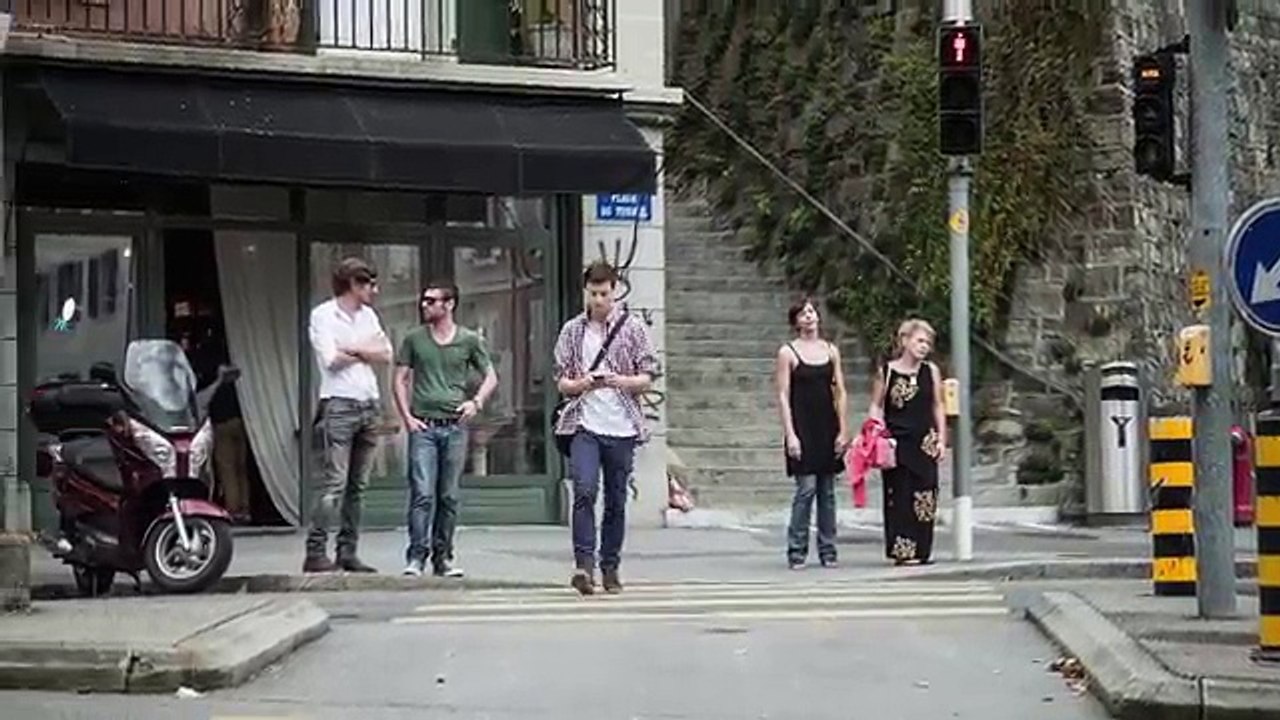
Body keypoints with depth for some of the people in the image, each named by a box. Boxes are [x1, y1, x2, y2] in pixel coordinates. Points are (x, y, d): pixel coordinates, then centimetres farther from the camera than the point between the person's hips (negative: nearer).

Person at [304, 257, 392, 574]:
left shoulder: (368, 315, 17)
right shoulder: (323, 315, -3)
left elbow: (386, 355, 9)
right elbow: (331, 359, -13)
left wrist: (354, 350, -6)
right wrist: (368, 350, 0)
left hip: (369, 405, 7)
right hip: (339, 405, -7)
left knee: (358, 485, 7)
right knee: (334, 483, -13)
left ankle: (348, 553, 11)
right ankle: (315, 553, -12)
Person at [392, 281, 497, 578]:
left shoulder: (469, 340, 6)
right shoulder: (414, 339, 6)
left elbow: (490, 377, 13)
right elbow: (401, 380, 9)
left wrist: (477, 402, -4)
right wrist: (407, 417, -2)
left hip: (455, 427, 1)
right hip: (423, 426, -1)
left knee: (449, 497, 6)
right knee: (422, 494, -10)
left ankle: (443, 558, 14)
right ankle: (416, 556, -8)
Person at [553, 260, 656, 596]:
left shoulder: (633, 328, 6)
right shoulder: (572, 331, 9)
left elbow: (647, 378, 4)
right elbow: (561, 382, 10)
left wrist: (619, 381, -15)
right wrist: (582, 384, -12)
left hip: (622, 427, 1)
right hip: (584, 425, 0)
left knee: (616, 501, 5)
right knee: (584, 492, -17)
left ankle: (610, 567, 15)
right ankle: (584, 564, -20)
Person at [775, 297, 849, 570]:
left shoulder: (831, 351, 11)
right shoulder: (787, 352, 0)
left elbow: (841, 393, 11)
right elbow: (783, 396, -4)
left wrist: (843, 430, 3)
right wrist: (790, 434, -11)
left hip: (828, 428, 4)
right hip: (802, 427, -4)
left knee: (827, 491, 5)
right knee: (806, 488, -10)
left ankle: (828, 550, 10)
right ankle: (796, 551, -3)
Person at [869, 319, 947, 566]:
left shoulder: (931, 371, 8)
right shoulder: (886, 372, 1)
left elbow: (938, 406, 12)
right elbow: (876, 407, 4)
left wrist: (941, 439, 7)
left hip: (925, 441, 2)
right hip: (897, 441, -2)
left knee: (924, 497, 0)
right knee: (899, 496, -4)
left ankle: (920, 551, 6)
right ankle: (902, 550, 0)